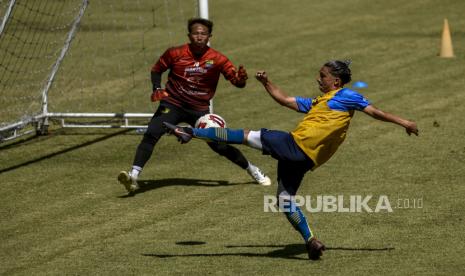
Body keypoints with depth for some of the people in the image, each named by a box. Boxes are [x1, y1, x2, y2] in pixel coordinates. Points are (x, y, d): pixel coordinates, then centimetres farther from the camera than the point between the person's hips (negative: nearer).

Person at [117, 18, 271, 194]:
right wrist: (157, 89, -12)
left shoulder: (218, 59, -7)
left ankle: (254, 171, 24)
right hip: (172, 105, 0)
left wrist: (240, 79, -35)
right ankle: (133, 176, -28)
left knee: (220, 145, 0)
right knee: (151, 134, -23)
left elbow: (237, 81, -11)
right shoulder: (175, 54, -7)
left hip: (200, 110, 0)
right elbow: (156, 70, 7)